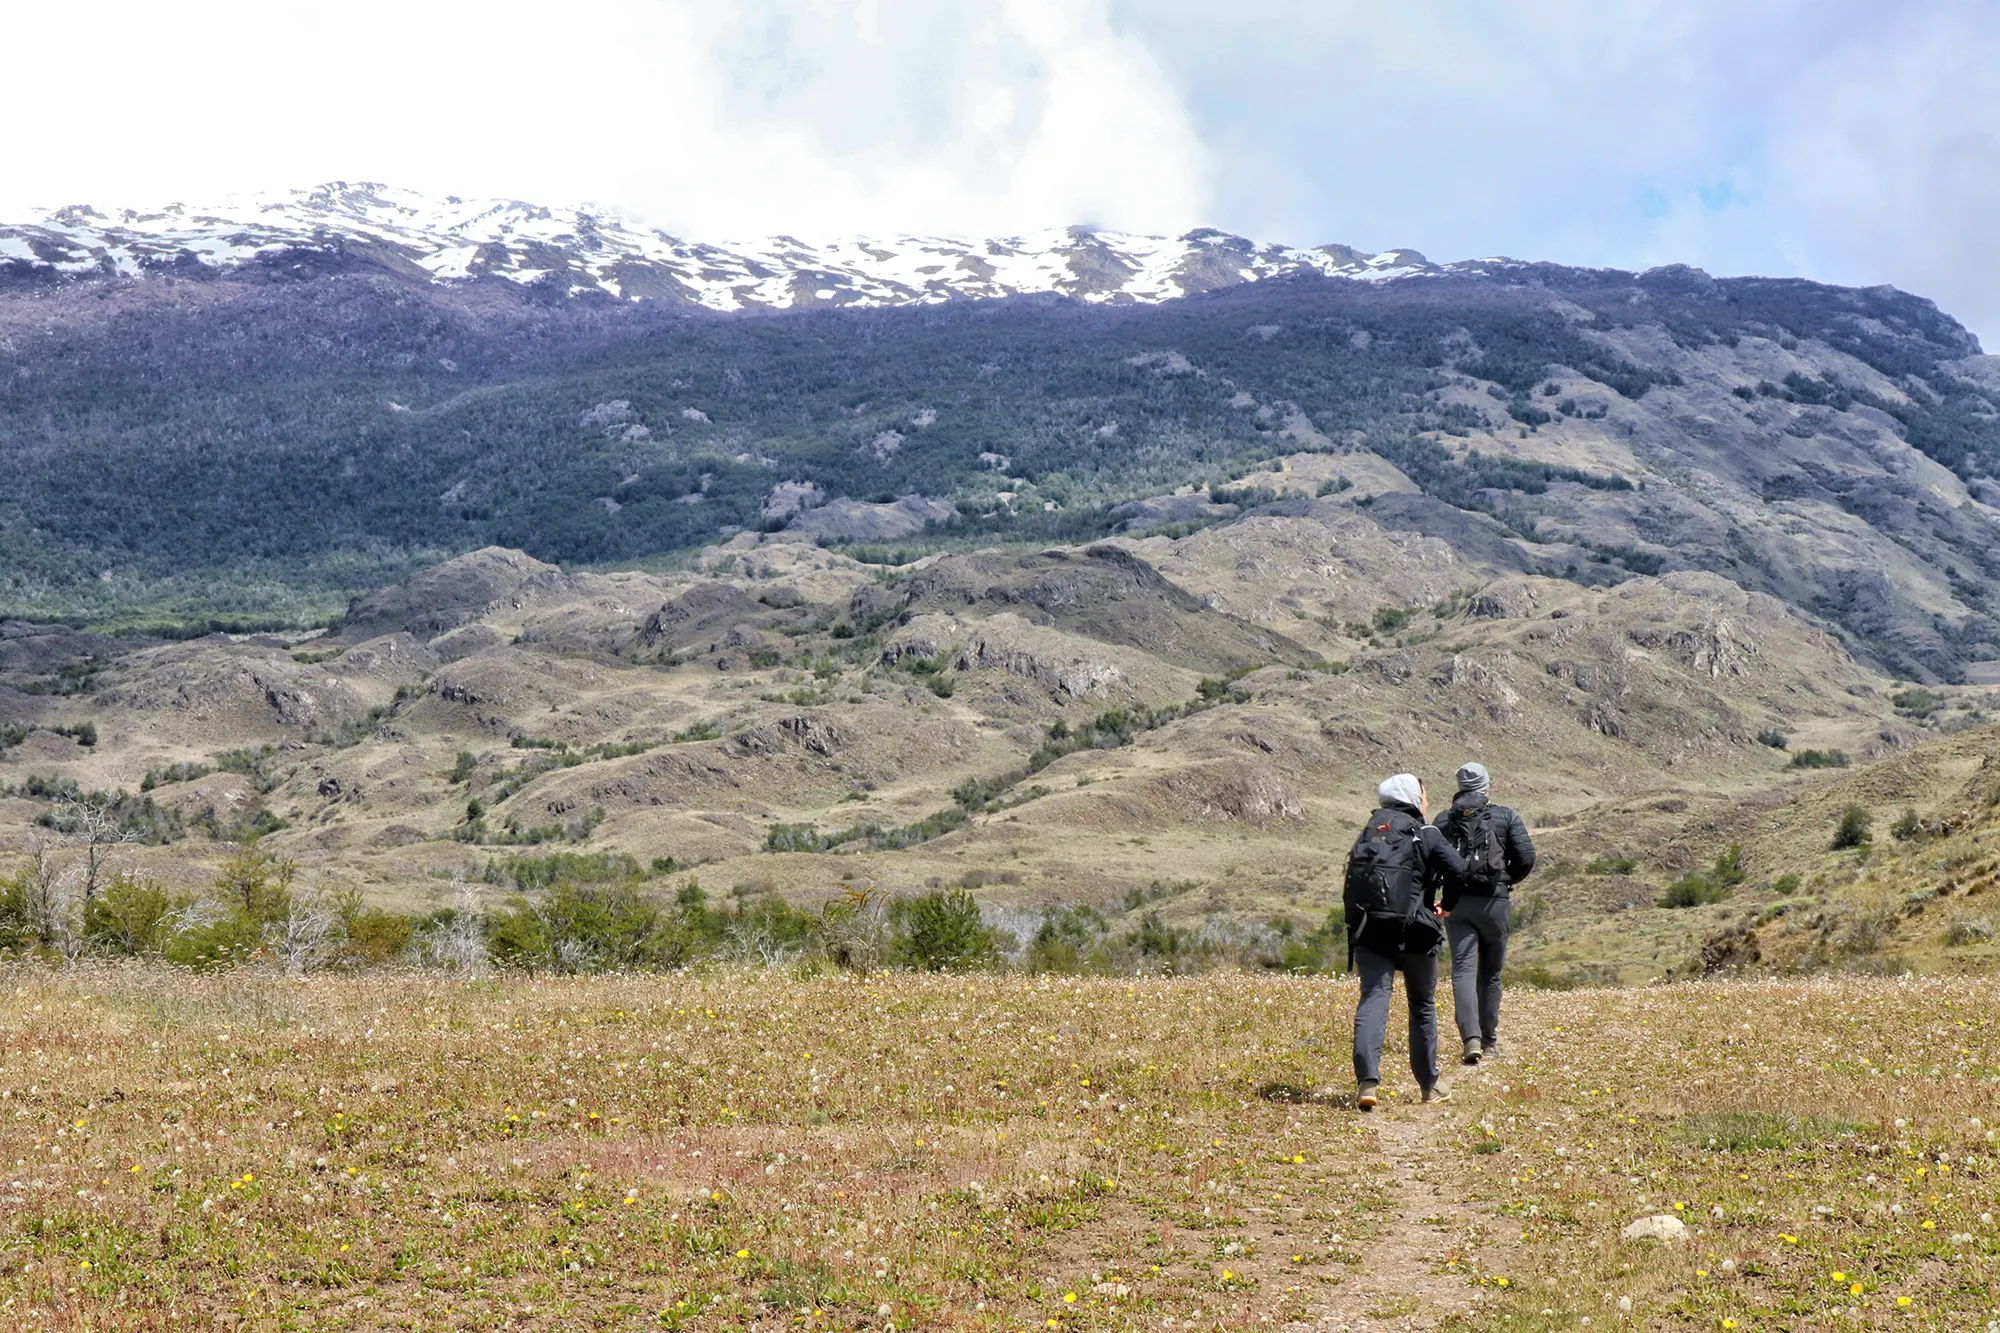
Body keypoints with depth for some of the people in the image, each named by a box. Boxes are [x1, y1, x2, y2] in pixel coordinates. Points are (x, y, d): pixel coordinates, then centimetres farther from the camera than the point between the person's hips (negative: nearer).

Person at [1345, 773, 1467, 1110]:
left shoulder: (1369, 832, 15)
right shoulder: (1426, 834, 0)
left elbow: (1351, 884, 14)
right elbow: (1458, 870, -12)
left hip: (1368, 929, 3)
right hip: (1413, 931, -3)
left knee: (1373, 997, -7)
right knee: (1423, 1005, 15)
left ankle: (1367, 1080, -26)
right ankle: (1429, 1085, 25)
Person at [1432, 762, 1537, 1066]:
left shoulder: (1444, 821, 7)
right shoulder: (1506, 817, 3)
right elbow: (1526, 858, -4)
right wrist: (1508, 880, 15)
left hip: (1456, 904, 0)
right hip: (1494, 902, 0)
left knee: (1463, 971, -6)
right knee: (1490, 973, 14)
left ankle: (1471, 1039, -23)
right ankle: (1489, 1040, 23)